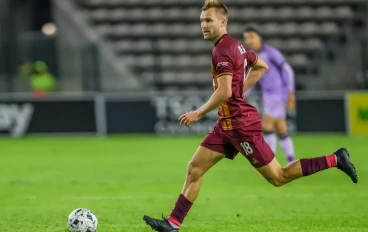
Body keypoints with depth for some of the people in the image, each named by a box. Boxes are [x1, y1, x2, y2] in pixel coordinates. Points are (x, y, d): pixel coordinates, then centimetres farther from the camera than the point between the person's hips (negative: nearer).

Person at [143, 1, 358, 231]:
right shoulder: (235, 45, 11)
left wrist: (198, 113, -16)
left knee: (278, 177, -3)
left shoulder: (222, 50, -18)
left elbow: (224, 93, -26)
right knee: (195, 169, 5)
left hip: (241, 124, -10)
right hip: (228, 124, 10)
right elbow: (261, 66, 26)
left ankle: (334, 160, 3)